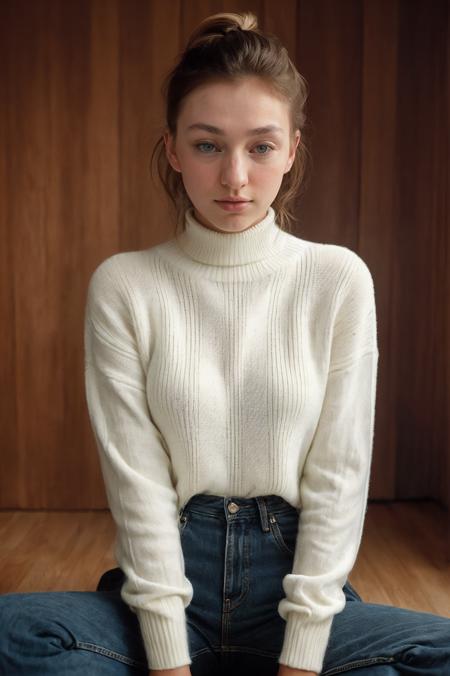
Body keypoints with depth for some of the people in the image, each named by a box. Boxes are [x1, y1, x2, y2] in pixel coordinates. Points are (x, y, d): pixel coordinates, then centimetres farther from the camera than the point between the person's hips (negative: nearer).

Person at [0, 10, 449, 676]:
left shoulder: (339, 280, -3)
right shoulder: (124, 286, -4)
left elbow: (338, 476, -5)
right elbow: (137, 479, -8)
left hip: (296, 577, 1)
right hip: (170, 573, 0)